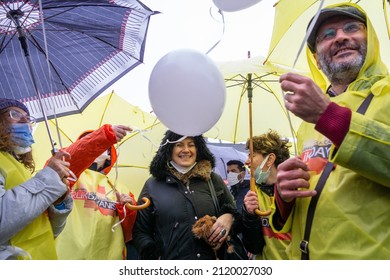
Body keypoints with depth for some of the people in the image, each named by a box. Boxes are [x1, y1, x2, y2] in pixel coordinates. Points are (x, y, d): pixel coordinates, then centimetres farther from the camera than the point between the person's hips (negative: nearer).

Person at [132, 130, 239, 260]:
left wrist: (228, 217, -10)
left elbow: (231, 210, 13)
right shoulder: (153, 185, 0)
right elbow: (140, 231, 1)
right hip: (169, 258, -1)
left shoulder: (214, 180, 4)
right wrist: (154, 256, -14)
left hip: (210, 257, 2)